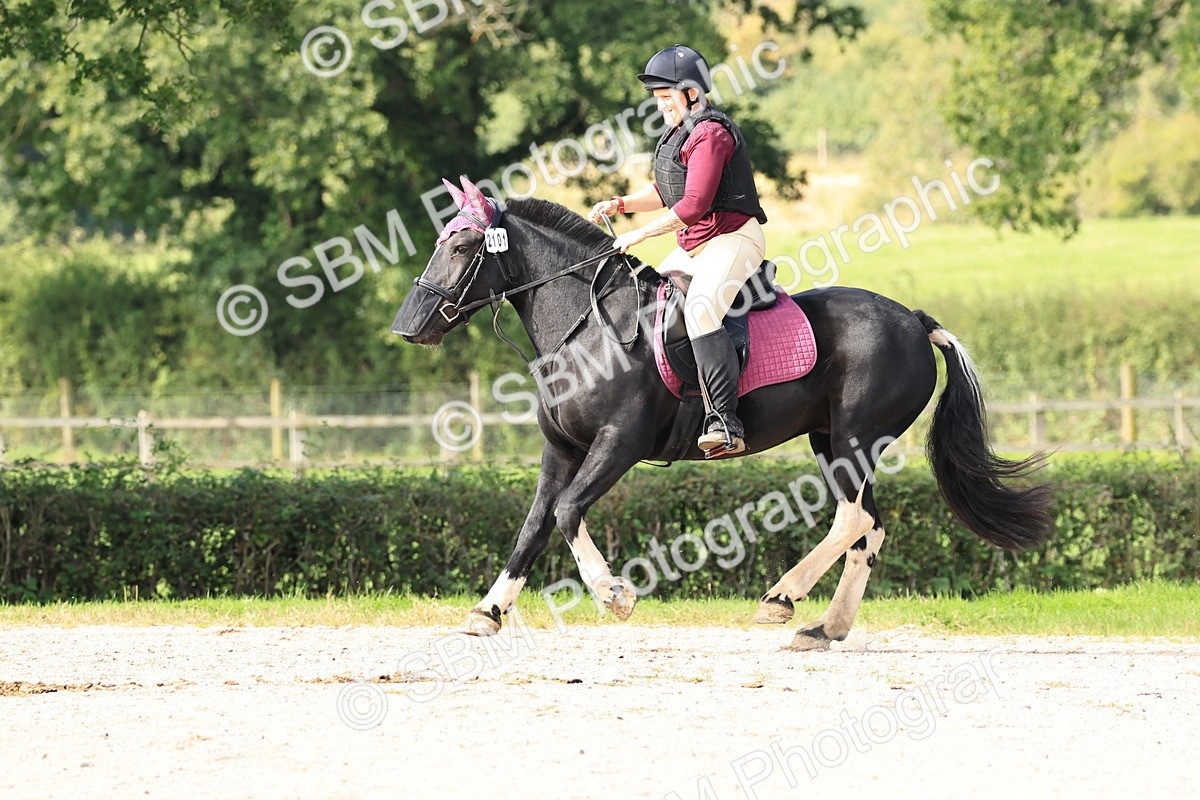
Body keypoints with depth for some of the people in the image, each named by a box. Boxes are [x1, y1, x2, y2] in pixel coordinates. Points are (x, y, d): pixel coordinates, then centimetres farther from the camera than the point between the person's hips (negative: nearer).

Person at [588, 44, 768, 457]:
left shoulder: (711, 133, -16)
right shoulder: (680, 132, 16)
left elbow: (693, 205, -22)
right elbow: (665, 191, 24)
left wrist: (639, 235, -17)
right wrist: (619, 204, 8)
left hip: (732, 240, -11)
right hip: (693, 248, 11)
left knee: (700, 311, -34)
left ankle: (724, 423, -43)